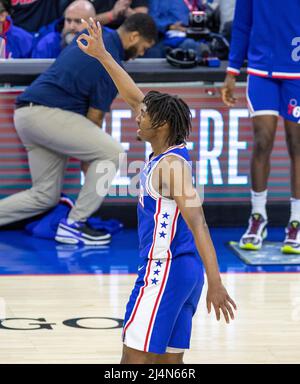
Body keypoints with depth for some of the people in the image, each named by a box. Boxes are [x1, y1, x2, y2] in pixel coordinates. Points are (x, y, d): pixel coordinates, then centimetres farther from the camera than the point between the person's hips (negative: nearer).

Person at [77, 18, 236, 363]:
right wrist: (101, 55, 28)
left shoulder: (171, 164, -15)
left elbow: (197, 224, -23)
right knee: (169, 359, 10)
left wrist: (215, 283, -30)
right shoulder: (167, 154, 12)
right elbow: (135, 97, 23)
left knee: (135, 357, -8)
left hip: (164, 270, -9)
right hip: (183, 270, 9)